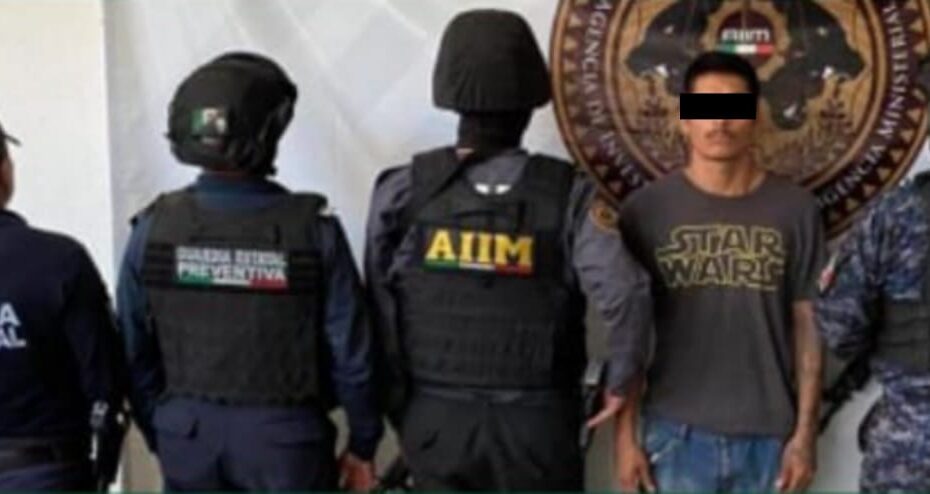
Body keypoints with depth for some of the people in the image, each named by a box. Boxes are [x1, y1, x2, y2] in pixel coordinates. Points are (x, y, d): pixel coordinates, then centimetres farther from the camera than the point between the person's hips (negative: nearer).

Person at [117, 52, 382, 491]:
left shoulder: (153, 228, -8)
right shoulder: (312, 230, -15)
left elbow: (135, 352, -1)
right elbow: (350, 353, -10)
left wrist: (159, 437, 13)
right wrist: (362, 446, 3)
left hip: (188, 436, 3)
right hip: (285, 438, -2)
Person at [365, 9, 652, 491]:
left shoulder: (402, 192, -5)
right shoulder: (569, 195, -10)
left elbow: (377, 310, -4)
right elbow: (625, 295, -22)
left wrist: (396, 403, 7)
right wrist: (619, 383, -6)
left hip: (434, 420, 2)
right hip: (536, 424, -1)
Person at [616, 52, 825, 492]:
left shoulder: (796, 210, -1)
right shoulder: (646, 210, -3)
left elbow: (807, 326, 2)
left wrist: (805, 433, -1)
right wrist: (626, 433, -2)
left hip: (769, 435, 1)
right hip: (677, 432, -1)